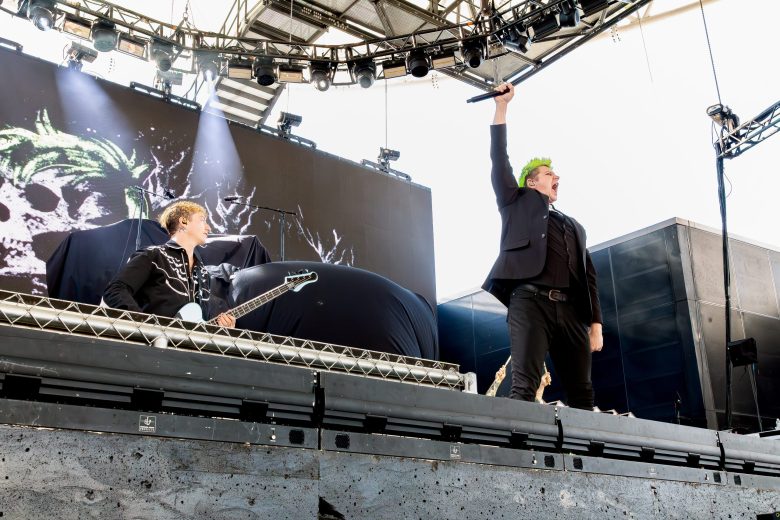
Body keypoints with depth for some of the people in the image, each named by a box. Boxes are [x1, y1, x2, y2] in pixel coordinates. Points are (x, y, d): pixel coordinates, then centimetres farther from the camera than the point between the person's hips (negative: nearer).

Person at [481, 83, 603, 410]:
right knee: (524, 386, -17)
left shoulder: (573, 227, 29)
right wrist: (501, 106, 7)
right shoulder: (518, 203, 19)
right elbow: (499, 160, 9)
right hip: (530, 301, -5)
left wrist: (596, 325, 9)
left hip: (570, 310, 5)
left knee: (582, 394, 3)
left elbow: (589, 277, 21)